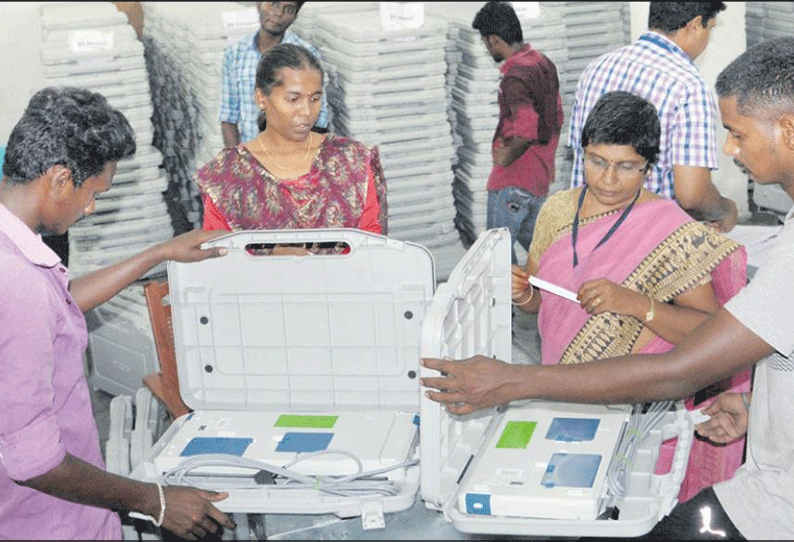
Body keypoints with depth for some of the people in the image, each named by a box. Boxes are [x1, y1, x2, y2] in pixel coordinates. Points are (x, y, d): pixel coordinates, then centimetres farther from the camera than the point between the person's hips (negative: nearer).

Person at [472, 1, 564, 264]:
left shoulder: (515, 77, -22)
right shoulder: (544, 63, 8)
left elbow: (526, 128, -34)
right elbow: (556, 117, 18)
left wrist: (506, 158, -17)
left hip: (514, 180, -10)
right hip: (540, 175, 10)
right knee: (530, 236, 23)